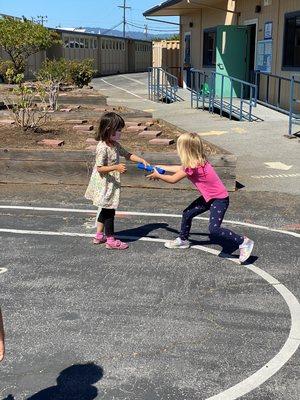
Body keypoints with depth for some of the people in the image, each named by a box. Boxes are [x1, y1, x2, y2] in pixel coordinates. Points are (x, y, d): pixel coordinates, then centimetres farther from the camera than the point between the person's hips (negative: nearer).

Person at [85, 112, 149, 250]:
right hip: (104, 184, -10)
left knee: (105, 209, 19)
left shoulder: (115, 145, 5)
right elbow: (100, 168, -23)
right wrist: (116, 167, -31)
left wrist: (142, 161, 0)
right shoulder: (102, 147, -23)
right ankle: (111, 240, 9)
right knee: (109, 211, -1)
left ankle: (99, 235, 31)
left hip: (111, 183, 10)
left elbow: (127, 155, 12)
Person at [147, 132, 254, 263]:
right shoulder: (197, 161, 0)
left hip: (219, 199, -10)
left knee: (214, 229, -20)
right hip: (209, 196, 10)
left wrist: (157, 175, 1)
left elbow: (173, 179, -15)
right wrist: (160, 167, 23)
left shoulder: (193, 167, -27)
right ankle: (183, 240, 36)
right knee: (187, 214, 15)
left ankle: (244, 242, -9)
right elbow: (179, 169, 17)